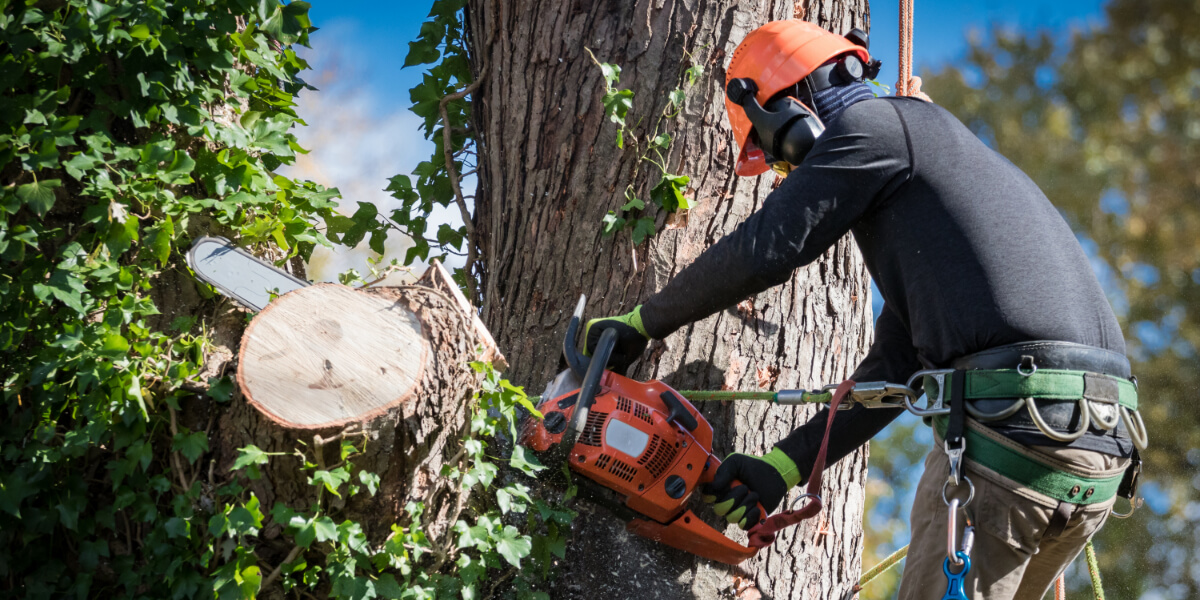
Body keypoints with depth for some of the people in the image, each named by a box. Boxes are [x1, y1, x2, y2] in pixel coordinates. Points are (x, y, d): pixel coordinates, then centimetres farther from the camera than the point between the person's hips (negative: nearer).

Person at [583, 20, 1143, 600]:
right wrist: (783, 469, 20)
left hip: (1010, 422, -9)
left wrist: (639, 324, 12)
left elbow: (757, 253, -3)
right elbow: (893, 365, 25)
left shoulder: (873, 126, 4)